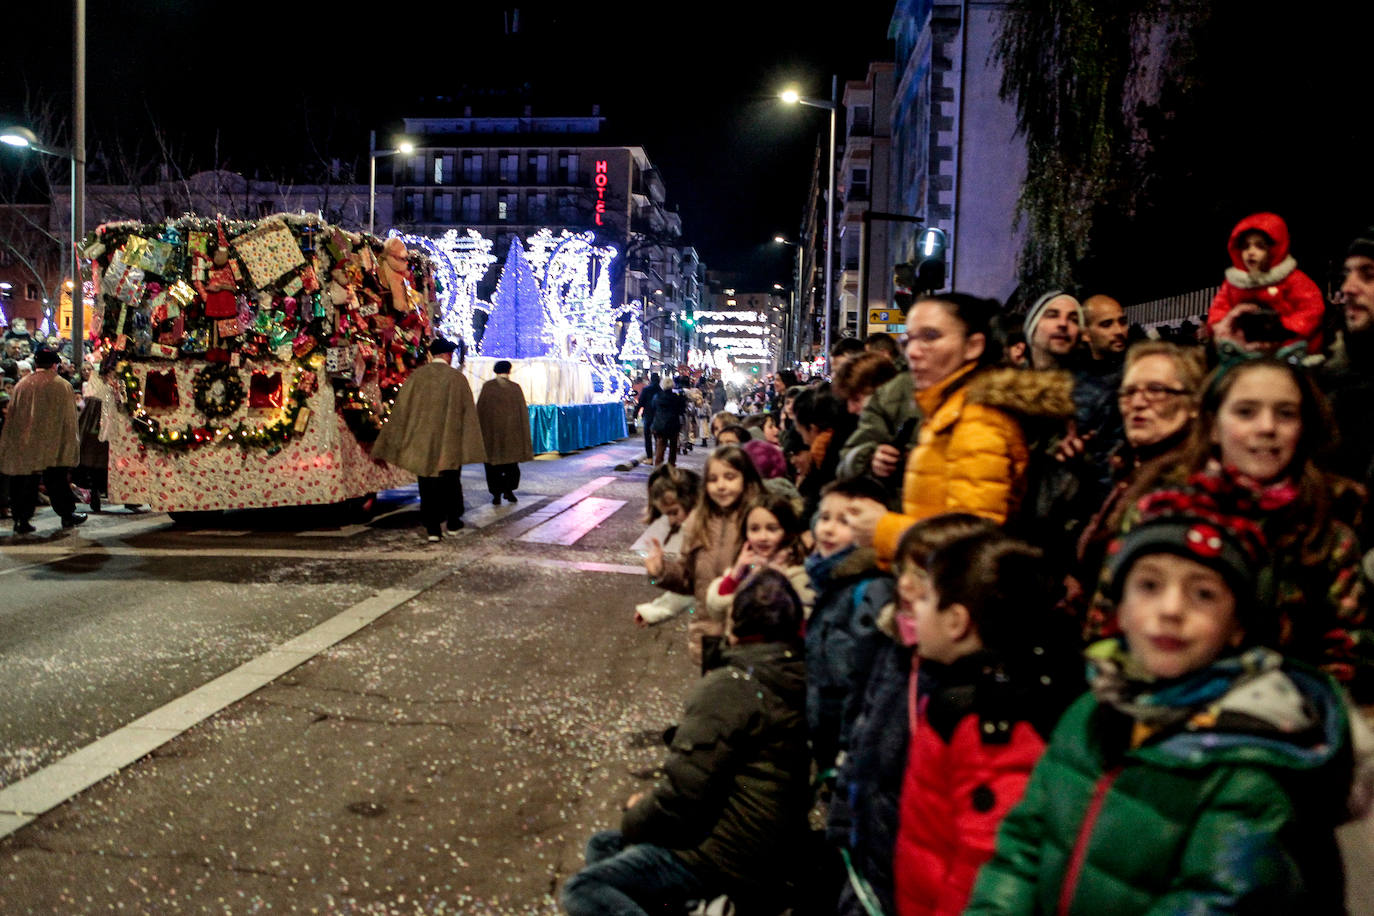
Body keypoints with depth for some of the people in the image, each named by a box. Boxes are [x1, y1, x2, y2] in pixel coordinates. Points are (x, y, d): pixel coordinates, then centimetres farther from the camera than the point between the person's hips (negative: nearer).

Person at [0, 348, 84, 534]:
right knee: (56, 481, 9)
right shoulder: (62, 386, -4)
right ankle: (67, 515, 17)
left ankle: (21, 520, 4)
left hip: (23, 444, 2)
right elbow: (69, 418, -1)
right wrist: (69, 443, 7)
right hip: (52, 446, -2)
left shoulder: (22, 385, 4)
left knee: (25, 482, 7)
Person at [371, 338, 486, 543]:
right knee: (451, 481, 15)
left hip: (422, 439, 1)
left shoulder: (417, 376, -3)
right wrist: (470, 446, 4)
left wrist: (392, 444, 5)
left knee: (428, 483, 6)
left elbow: (401, 409, -1)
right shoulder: (458, 378, -5)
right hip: (450, 441, -1)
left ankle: (432, 529, 1)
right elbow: (468, 413, -3)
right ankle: (453, 522, 24)